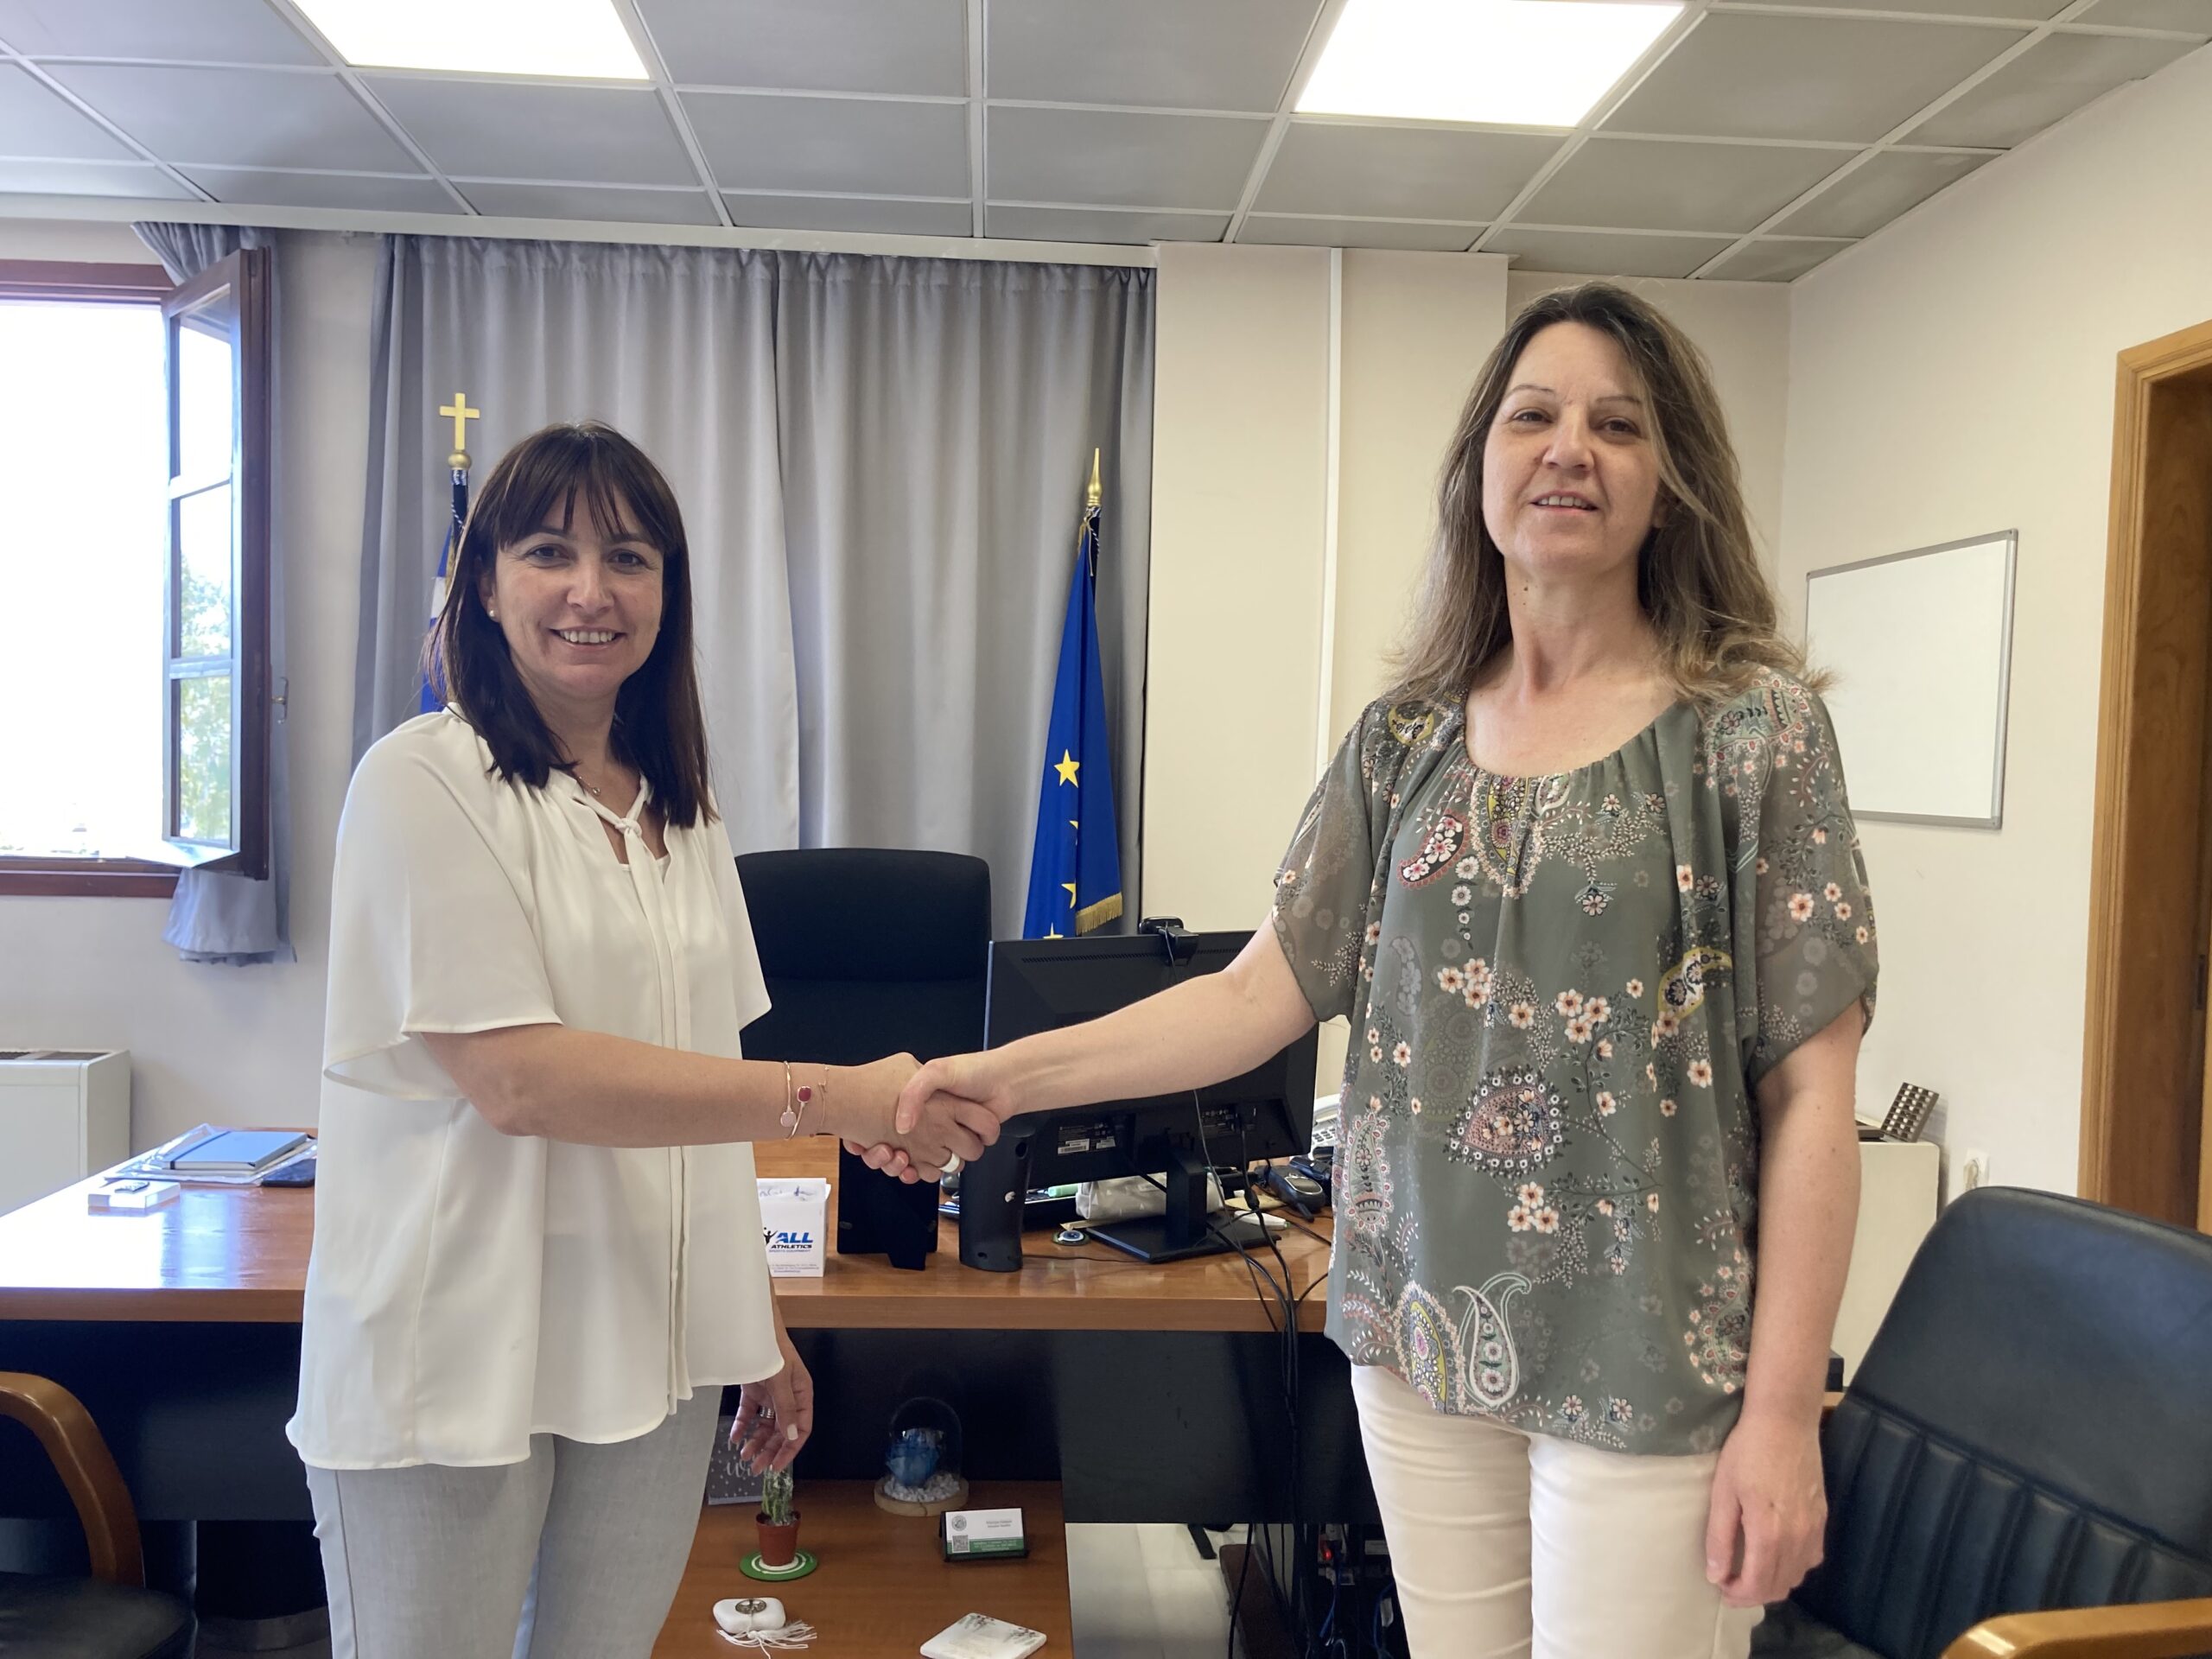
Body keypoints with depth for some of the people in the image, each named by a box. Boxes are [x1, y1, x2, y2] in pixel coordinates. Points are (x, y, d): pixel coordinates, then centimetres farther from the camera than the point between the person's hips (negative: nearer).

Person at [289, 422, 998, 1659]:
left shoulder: (679, 810, 9)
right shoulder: (427, 783, -11)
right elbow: (518, 1079, -20)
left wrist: (762, 1325, 12)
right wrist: (841, 1097, -24)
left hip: (655, 1359, 5)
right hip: (455, 1365, -5)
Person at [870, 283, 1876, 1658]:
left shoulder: (1755, 730, -7)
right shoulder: (1405, 741, 4)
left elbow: (1810, 1094, -8)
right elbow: (1264, 992, 1)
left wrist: (1784, 1408, -10)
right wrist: (1007, 1074, -9)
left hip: (1643, 1366, -3)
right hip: (1425, 1340, 4)